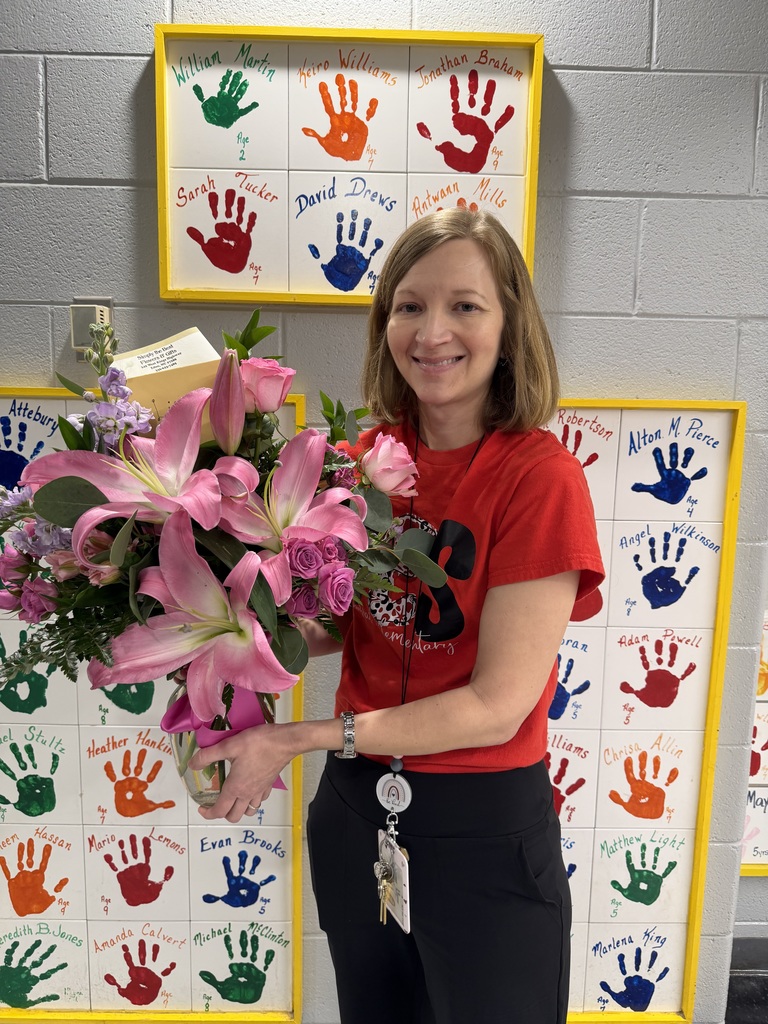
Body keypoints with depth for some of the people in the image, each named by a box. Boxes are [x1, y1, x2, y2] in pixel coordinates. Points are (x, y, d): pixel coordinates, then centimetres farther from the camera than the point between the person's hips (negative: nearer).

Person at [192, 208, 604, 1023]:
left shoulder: (540, 475, -18)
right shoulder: (364, 457, -3)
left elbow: (498, 705, -20)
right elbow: (340, 624, 6)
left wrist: (295, 739, -19)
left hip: (484, 824, -4)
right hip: (356, 807, 5)